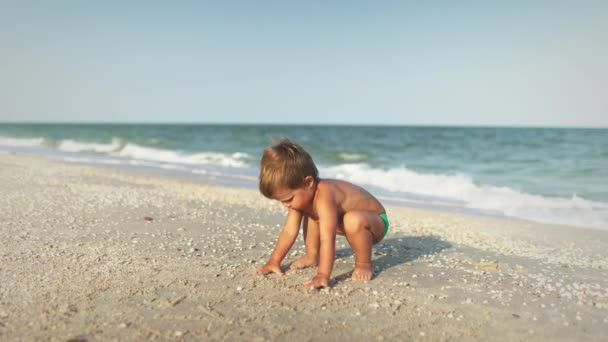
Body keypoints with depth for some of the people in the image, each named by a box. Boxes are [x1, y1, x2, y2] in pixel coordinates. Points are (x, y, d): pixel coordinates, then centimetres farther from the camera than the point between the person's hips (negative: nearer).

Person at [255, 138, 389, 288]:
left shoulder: (323, 197, -38)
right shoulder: (304, 193, -9)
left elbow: (327, 239, -44)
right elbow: (289, 231, -6)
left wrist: (323, 276, -48)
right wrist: (274, 261, -7)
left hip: (376, 222, -9)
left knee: (353, 221, -40)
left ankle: (364, 265, -18)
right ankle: (312, 256, 16)